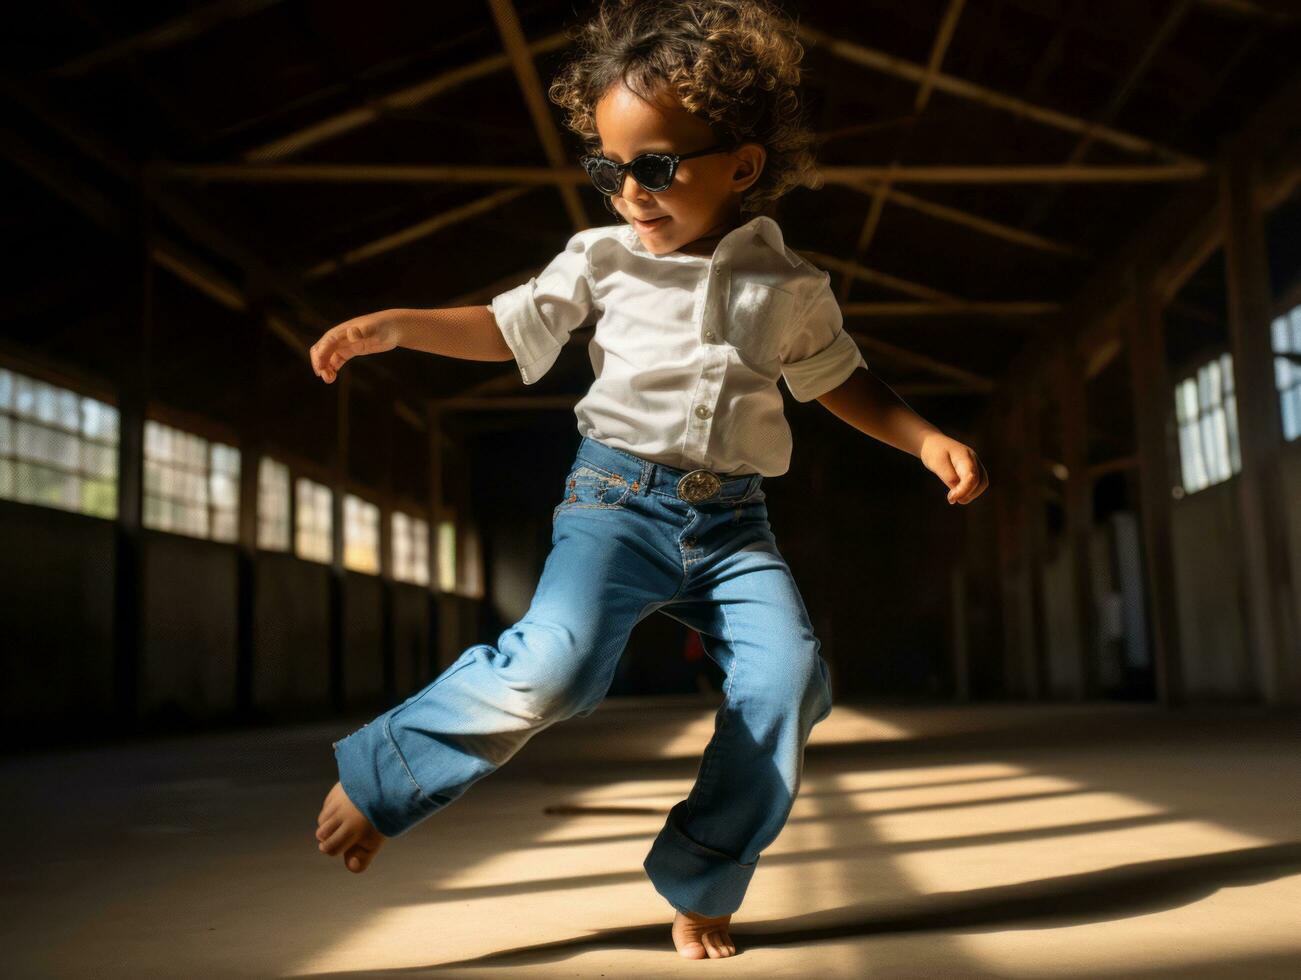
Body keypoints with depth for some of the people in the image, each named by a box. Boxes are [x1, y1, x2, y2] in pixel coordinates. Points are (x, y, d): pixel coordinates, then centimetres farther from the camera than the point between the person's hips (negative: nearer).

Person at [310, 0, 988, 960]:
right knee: (558, 655, -26)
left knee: (789, 673, -17)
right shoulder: (602, 258, 3)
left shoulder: (792, 287, 6)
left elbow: (842, 381, 18)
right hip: (618, 497, -2)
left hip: (733, 520, 3)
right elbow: (507, 327, 11)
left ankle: (700, 884, 1)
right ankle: (376, 775, -4)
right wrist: (391, 325, -1)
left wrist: (928, 439, 4)